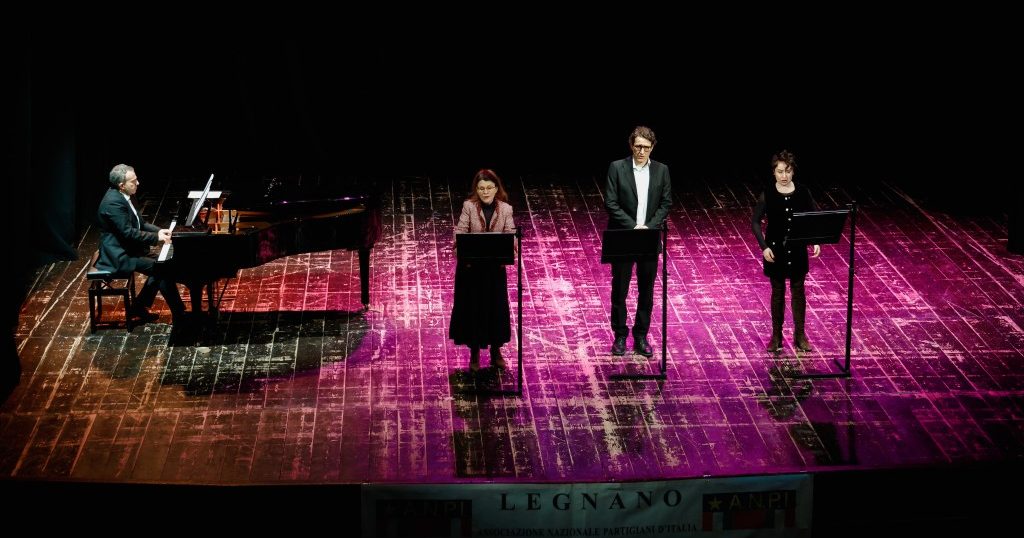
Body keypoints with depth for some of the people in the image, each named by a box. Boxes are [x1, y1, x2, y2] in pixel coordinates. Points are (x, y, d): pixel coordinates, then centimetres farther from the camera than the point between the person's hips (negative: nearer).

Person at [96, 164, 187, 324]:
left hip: (127, 248, 10)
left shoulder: (121, 196, 8)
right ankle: (179, 314, -9)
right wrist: (156, 238, -19)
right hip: (119, 256, -10)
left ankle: (138, 307, 12)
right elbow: (128, 233, -25)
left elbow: (139, 223, 17)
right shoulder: (113, 202, -23)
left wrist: (159, 231, 2)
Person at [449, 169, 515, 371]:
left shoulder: (506, 209, -3)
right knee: (472, 307, 7)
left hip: (495, 265, 1)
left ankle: (496, 352, 24)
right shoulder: (469, 206, -6)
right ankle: (474, 353, 20)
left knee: (496, 307, 9)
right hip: (471, 265, -1)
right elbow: (460, 232, -8)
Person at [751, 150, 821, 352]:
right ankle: (776, 336, 19)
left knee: (798, 291, 9)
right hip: (776, 250, -1)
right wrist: (764, 247, -17)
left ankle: (800, 335, 20)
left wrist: (816, 241, -10)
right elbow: (755, 221, -7)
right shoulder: (768, 195, -9)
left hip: (797, 251, 1)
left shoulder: (802, 193, -4)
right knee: (778, 292, 9)